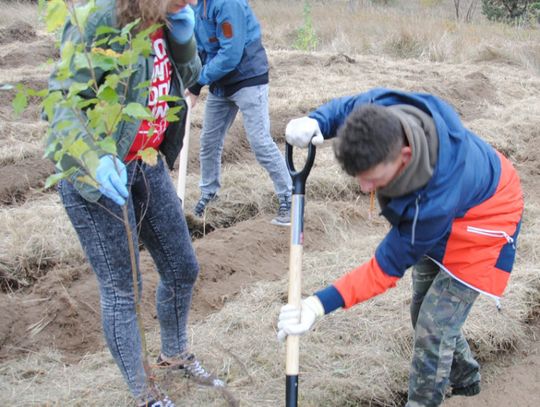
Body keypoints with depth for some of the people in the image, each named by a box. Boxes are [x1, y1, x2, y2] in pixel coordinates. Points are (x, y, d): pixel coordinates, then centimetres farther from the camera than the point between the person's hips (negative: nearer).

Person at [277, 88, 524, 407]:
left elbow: (388, 267, -32)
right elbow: (345, 108, -8)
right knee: (424, 313, 19)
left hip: (480, 223, -7)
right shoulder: (379, 111, -33)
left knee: (433, 329, -8)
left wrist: (321, 305, -38)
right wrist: (315, 123, -31)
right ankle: (464, 379, 46)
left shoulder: (434, 202, -47)